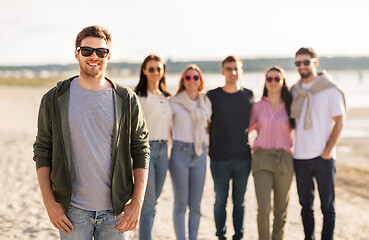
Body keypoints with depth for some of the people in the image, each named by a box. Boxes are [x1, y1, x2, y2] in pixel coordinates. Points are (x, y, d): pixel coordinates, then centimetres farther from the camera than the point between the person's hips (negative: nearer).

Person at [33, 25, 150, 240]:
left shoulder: (127, 100, 2)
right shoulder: (55, 100, 2)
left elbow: (141, 153, 4)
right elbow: (42, 152, 4)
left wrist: (136, 204, -3)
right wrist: (49, 203, -4)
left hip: (116, 210, 1)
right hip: (73, 210, 0)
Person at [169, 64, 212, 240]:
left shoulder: (206, 103, 10)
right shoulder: (174, 103, -3)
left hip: (199, 153, 4)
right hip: (180, 153, -4)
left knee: (195, 204, 6)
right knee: (181, 203, -2)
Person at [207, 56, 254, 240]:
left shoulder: (248, 96, 6)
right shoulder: (212, 96, 2)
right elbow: (206, 124, 7)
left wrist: (253, 148, 9)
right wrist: (209, 148, 2)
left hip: (243, 157, 1)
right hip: (219, 159, -1)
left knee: (239, 201, 8)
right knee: (220, 200, 4)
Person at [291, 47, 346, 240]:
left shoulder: (330, 90, -4)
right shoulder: (294, 91, 11)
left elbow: (339, 122, -6)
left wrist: (327, 152, -11)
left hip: (323, 157, -4)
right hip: (300, 157, 5)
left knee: (327, 206, 1)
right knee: (306, 205, 11)